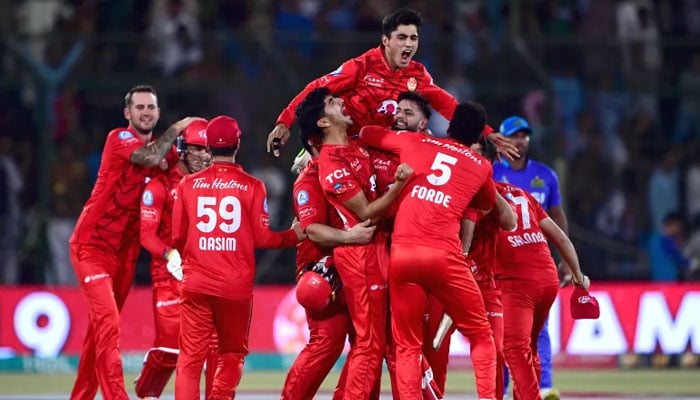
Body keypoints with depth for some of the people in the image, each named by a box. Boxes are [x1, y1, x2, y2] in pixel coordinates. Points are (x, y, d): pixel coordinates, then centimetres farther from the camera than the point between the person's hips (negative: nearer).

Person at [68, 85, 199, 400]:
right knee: (107, 324, -17)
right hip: (92, 245, -7)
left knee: (99, 328, 13)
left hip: (125, 252, 7)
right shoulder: (120, 138, -10)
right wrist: (176, 130, -13)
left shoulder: (164, 150, 13)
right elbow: (149, 157, -27)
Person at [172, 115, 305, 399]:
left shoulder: (188, 184, 1)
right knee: (232, 354, 15)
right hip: (236, 286, -1)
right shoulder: (252, 186, -4)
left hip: (196, 282, 1)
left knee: (191, 357, 1)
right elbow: (262, 238, -4)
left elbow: (178, 237, 5)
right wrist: (295, 235, 13)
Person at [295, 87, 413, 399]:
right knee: (370, 344, -8)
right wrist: (398, 186, -30)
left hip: (375, 248, 9)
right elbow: (366, 213, -19)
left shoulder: (355, 145, 10)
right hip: (360, 253, -9)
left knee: (366, 339, 13)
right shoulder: (332, 165, -18)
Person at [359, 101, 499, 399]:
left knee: (407, 346, 9)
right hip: (444, 255, -1)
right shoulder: (481, 166, 15)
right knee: (481, 336, 14)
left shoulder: (414, 143, 16)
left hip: (402, 253, 1)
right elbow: (487, 204, 35)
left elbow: (366, 133, 30)